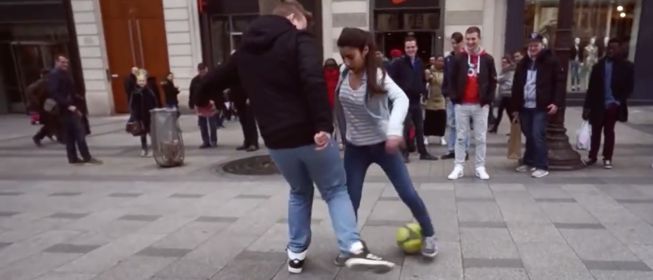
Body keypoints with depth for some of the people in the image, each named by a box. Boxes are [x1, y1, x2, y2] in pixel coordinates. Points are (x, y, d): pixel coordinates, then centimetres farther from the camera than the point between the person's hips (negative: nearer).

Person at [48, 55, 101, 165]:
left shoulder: (66, 74, 17)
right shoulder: (54, 75, -10)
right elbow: (54, 93, -19)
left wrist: (77, 105, 13)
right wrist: (68, 105, -25)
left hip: (72, 108, 9)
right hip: (66, 109, -9)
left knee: (70, 135, 11)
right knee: (79, 132, -9)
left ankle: (73, 158, 16)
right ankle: (87, 157, -5)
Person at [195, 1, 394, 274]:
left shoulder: (245, 50, 15)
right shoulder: (298, 40, -3)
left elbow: (215, 79, 27)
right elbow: (314, 80, -22)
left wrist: (203, 101, 47)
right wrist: (323, 124, -26)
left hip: (277, 140, 5)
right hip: (310, 134, -5)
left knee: (299, 192, 26)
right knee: (336, 190, 11)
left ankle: (296, 254, 27)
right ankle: (354, 248, -3)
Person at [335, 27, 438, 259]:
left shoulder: (377, 75, -18)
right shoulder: (344, 74, -5)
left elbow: (401, 99, -34)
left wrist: (394, 129, -50)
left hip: (382, 145, -3)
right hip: (355, 148, 3)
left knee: (408, 193, 3)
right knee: (351, 199, 5)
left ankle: (428, 235, 26)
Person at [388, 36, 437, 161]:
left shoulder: (420, 63, 12)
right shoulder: (398, 63, -8)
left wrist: (423, 92, 5)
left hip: (416, 100, 6)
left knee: (420, 127, 12)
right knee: (405, 128, -2)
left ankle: (423, 152, 20)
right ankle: (404, 153, 8)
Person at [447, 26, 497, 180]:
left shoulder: (487, 59, 2)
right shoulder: (459, 58, 3)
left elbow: (493, 81, 5)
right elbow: (452, 80, 6)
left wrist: (488, 99, -3)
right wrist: (454, 98, -3)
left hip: (481, 105, 0)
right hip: (462, 104, 0)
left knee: (480, 138, 6)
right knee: (460, 137, 5)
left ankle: (480, 167, 15)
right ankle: (459, 167, 11)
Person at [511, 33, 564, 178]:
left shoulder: (551, 61, -2)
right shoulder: (524, 63, 14)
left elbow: (560, 82, -5)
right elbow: (516, 85, 14)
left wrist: (556, 102, -14)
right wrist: (515, 106, 11)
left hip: (541, 107, -5)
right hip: (525, 106, 5)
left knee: (538, 135, -9)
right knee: (529, 136, 12)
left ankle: (542, 166, -1)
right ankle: (528, 162, 24)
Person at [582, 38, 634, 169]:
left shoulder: (626, 66, -1)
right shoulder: (599, 65, 2)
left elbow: (629, 87, 0)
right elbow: (592, 87, 1)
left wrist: (619, 101, -14)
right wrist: (587, 106, -3)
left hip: (613, 105, -1)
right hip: (598, 105, 1)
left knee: (609, 132, 9)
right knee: (596, 132, 9)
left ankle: (607, 158, 18)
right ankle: (592, 156, 19)